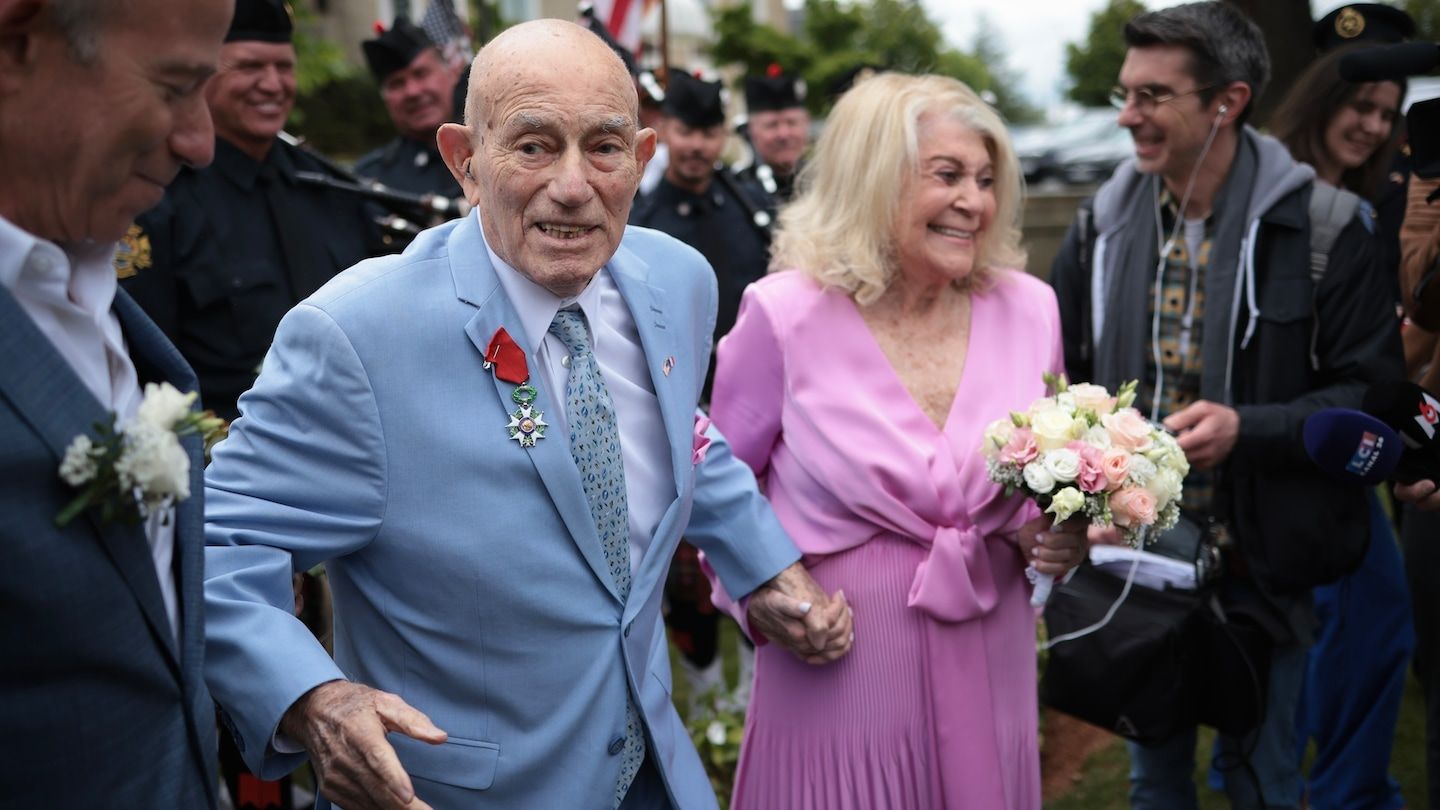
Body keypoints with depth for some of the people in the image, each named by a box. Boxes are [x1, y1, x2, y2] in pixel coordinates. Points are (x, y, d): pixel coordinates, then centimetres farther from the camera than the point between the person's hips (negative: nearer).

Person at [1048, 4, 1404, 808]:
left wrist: (1248, 429, -24)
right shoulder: (1104, 225, 1)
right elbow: (1061, 373, 11)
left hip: (1261, 562, -3)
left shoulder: (1317, 227, -11)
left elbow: (1373, 394, -11)